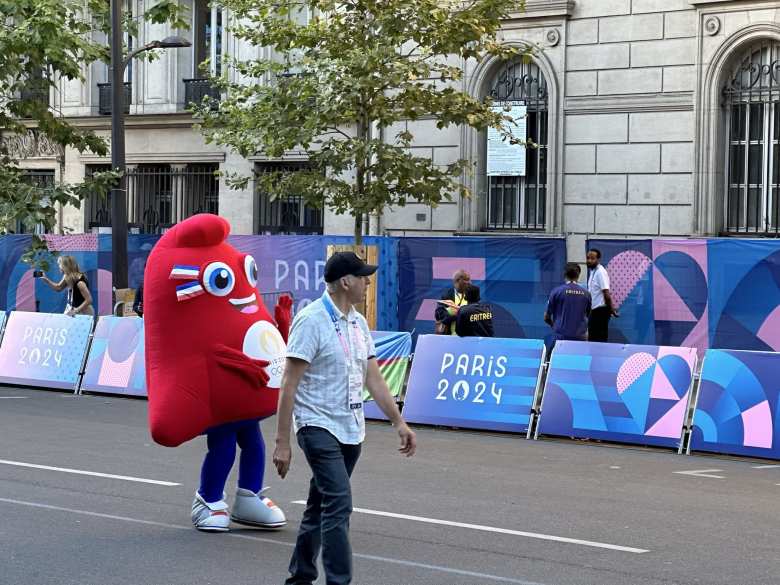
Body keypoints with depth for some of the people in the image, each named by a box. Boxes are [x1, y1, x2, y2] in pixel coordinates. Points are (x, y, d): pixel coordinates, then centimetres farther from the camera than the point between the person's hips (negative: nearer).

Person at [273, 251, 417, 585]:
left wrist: (399, 423, 10)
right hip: (319, 427, -8)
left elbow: (373, 378, 15)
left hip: (351, 431, 8)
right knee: (339, 503, -18)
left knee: (320, 507, 14)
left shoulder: (358, 323, 10)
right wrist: (282, 442, -17)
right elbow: (289, 385, -14)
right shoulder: (311, 321, -14)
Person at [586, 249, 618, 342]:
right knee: (592, 338, 10)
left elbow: (606, 293, -18)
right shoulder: (592, 271, 14)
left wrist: (611, 309, -18)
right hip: (594, 310, 9)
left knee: (600, 339, -7)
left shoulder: (600, 272, -15)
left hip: (600, 310, -9)